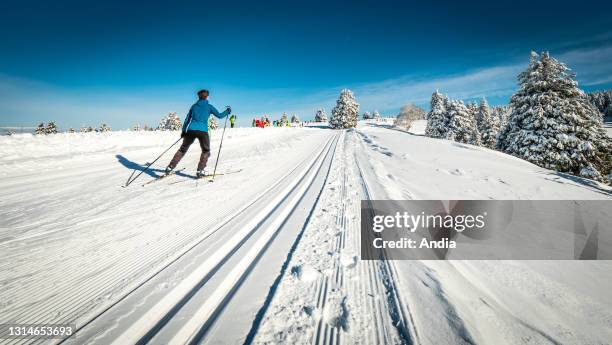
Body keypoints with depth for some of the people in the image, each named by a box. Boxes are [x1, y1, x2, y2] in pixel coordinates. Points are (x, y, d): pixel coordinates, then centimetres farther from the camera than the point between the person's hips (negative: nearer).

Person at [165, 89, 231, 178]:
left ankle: (170, 167, 13)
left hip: (191, 130, 3)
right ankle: (200, 170, -1)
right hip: (202, 131, -3)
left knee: (182, 149, 17)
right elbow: (219, 115, 9)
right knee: (206, 151, 14)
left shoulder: (194, 106, 17)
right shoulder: (209, 106, 8)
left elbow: (187, 119, 18)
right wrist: (227, 111, 26)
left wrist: (183, 131, 25)